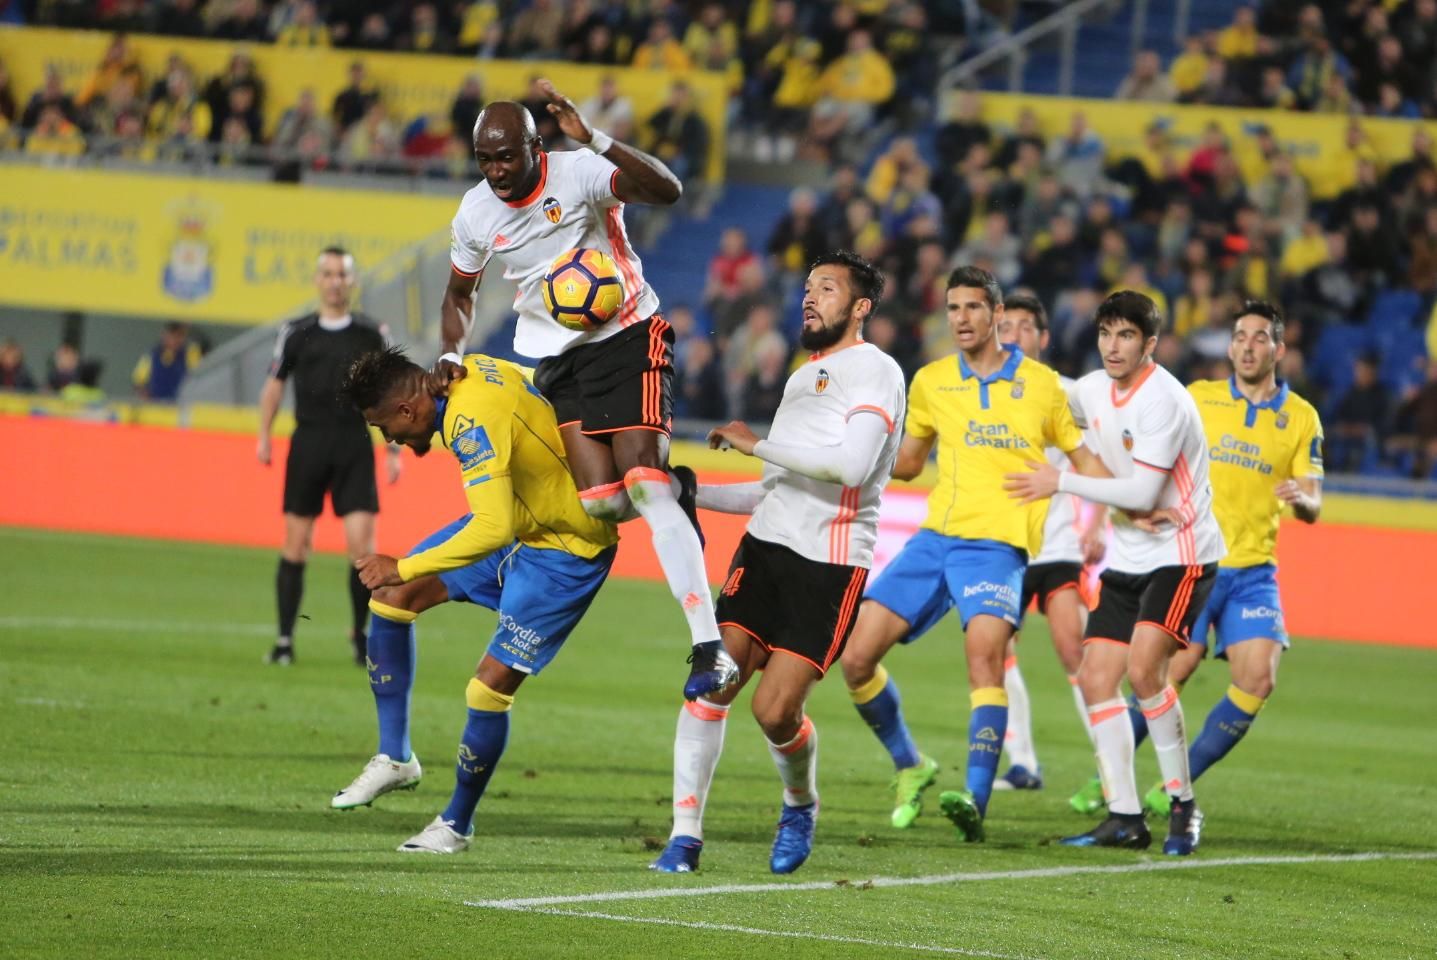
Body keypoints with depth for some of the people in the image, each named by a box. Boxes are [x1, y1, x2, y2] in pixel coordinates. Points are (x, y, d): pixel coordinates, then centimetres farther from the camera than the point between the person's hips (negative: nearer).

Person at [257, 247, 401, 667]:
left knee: (362, 544, -11)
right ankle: (285, 639, 8)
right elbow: (274, 384, 15)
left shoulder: (371, 335, 6)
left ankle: (360, 632, 7)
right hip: (307, 444, 0)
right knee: (295, 544, 1)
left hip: (355, 447, 0)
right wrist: (264, 437, 9)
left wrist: (394, 451, 7)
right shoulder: (297, 333, 6)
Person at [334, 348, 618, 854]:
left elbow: (493, 530, -42)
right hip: (517, 518, 10)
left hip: (565, 551, -10)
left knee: (491, 686, -11)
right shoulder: (470, 370, -8)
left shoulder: (473, 422, -34)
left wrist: (404, 568, -38)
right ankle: (395, 757, 14)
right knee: (391, 597, 4)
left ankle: (457, 823, 11)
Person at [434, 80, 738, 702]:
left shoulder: (578, 174, -16)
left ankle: (709, 646, -23)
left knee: (642, 482, -20)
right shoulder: (475, 215, 1)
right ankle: (679, 488, 23)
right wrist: (451, 356, 1)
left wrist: (593, 140, -42)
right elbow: (459, 296, 19)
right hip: (559, 359, 5)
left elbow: (666, 191, -33)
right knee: (602, 501, -14)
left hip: (628, 337, -5)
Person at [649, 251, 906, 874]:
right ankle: (685, 835, -4)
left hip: (829, 565, -7)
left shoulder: (874, 372, -4)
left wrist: (756, 444, -12)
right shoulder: (803, 377, 24)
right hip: (764, 544, 7)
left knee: (775, 710, -12)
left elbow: (852, 465, -21)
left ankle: (801, 804, 19)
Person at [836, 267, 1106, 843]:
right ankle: (910, 768, 19)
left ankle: (975, 800, -34)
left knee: (985, 653, -28)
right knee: (857, 660, -4)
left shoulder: (1041, 383, 4)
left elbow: (1083, 456, 12)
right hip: (935, 537, 4)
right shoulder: (930, 382, 13)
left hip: (999, 542, -4)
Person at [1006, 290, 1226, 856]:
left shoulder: (1162, 400, -18)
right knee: (1096, 677, -2)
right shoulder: (1092, 390, 6)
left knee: (1143, 667, -23)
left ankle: (1183, 804, -11)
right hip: (1128, 557, 8)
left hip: (1181, 554, -8)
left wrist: (1062, 483, -16)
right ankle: (1125, 818, 3)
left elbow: (1143, 494, -21)